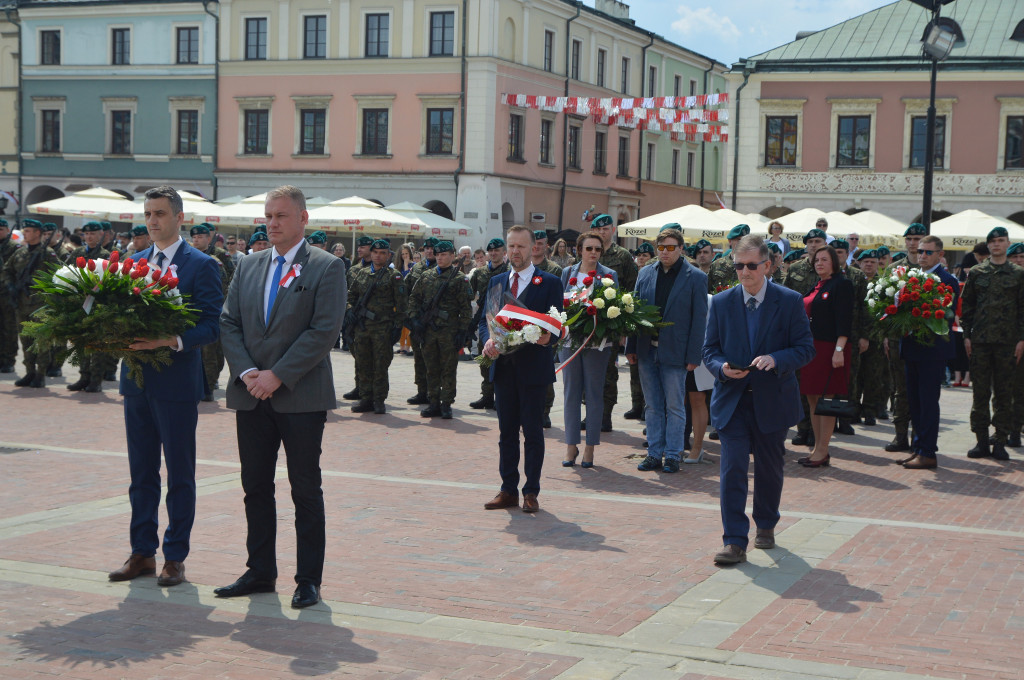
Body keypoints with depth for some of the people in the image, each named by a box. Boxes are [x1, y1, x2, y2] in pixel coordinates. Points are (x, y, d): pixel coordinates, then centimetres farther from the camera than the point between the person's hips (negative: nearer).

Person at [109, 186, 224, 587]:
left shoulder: (201, 266, -6)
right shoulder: (134, 263, 12)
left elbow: (212, 326, -11)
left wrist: (172, 340, -25)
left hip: (177, 382, -6)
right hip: (137, 380, 6)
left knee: (180, 475, 3)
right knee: (141, 473, 12)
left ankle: (175, 557, 11)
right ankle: (142, 552, 21)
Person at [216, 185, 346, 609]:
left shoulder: (327, 268, -3)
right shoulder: (248, 266, 13)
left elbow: (324, 331, -12)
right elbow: (229, 323, 10)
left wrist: (278, 376, -15)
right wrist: (246, 373, -6)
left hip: (301, 396, -5)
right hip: (251, 397, 5)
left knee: (306, 490, 1)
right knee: (255, 486, 10)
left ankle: (309, 580, 9)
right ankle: (260, 573, 21)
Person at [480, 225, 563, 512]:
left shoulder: (549, 282, 0)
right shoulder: (496, 283, 14)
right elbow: (485, 319, 12)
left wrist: (547, 337, -25)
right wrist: (488, 340, -10)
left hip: (534, 367, -4)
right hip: (504, 367, 4)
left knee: (533, 432, 0)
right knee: (507, 431, 9)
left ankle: (531, 492, 7)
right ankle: (508, 490, 16)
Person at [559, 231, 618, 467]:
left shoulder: (609, 275, 1)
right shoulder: (567, 273, 9)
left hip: (596, 341, -2)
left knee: (594, 394, 2)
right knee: (571, 392, 5)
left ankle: (590, 448, 8)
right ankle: (571, 445, 13)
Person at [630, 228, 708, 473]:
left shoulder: (695, 277, -3)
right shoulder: (645, 274, 9)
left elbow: (699, 319, -5)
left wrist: (693, 356, -10)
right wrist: (631, 347, 5)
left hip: (675, 353, -4)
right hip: (647, 351, 4)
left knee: (675, 407, 2)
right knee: (653, 407, 10)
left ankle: (673, 456, 9)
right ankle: (654, 454, 17)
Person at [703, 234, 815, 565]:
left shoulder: (790, 301, -3)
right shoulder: (721, 303, 3)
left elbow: (805, 348, -4)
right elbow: (710, 349, 6)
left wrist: (775, 359, -22)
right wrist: (722, 367, -17)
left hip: (773, 400, 0)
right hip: (732, 400, 0)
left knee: (770, 469, 13)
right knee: (732, 470, -9)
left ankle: (766, 526, 35)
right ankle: (735, 541, -7)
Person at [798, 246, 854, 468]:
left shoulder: (841, 284, -8)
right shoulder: (816, 287, 17)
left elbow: (844, 320, -15)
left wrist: (839, 349, -22)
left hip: (829, 348, -9)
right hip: (811, 348, 9)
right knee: (812, 400, 9)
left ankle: (822, 452, -1)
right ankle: (818, 448, 16)